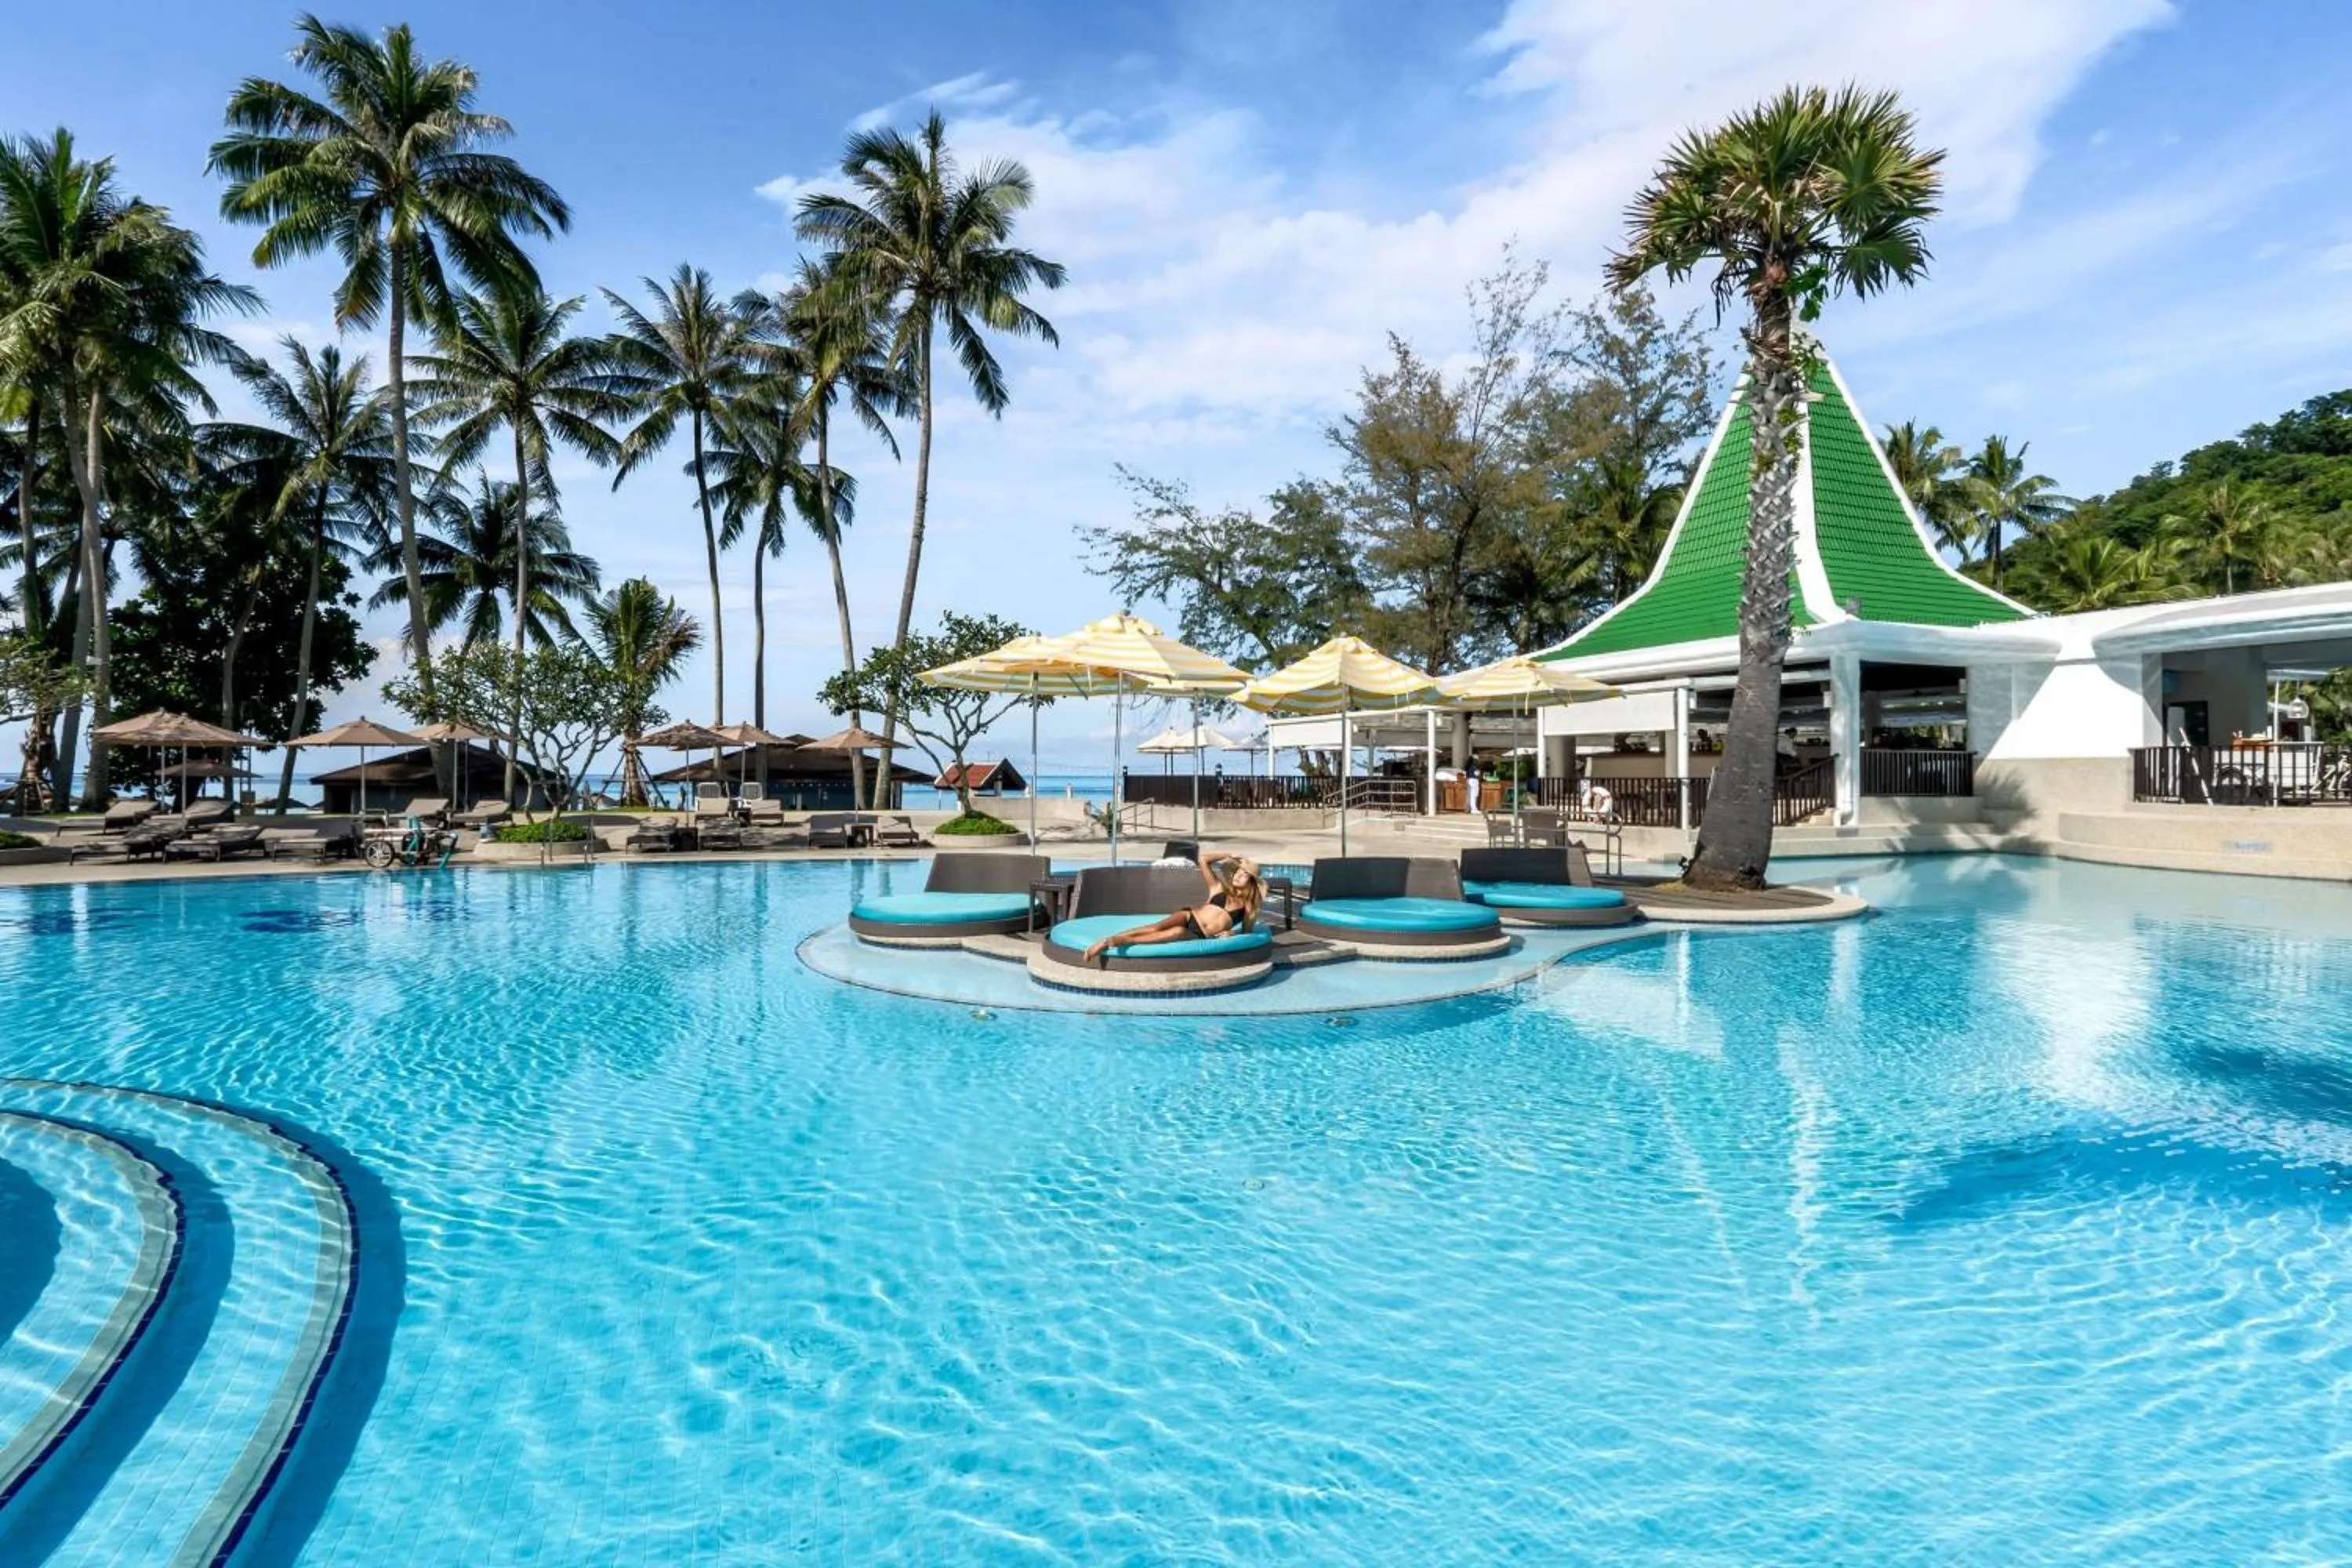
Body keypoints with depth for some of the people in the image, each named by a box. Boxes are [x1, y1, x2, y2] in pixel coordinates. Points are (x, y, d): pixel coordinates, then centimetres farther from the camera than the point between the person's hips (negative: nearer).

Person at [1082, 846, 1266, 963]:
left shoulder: (1248, 904, 11)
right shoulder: (1219, 888, 13)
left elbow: (1246, 931, 17)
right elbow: (1203, 857, 8)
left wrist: (1232, 933, -4)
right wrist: (1230, 857, 15)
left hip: (1199, 936, -1)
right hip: (1189, 918, 1)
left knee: (1178, 932, -39)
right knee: (1158, 926, -34)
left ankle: (1124, 941, -44)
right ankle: (1107, 941, -40)